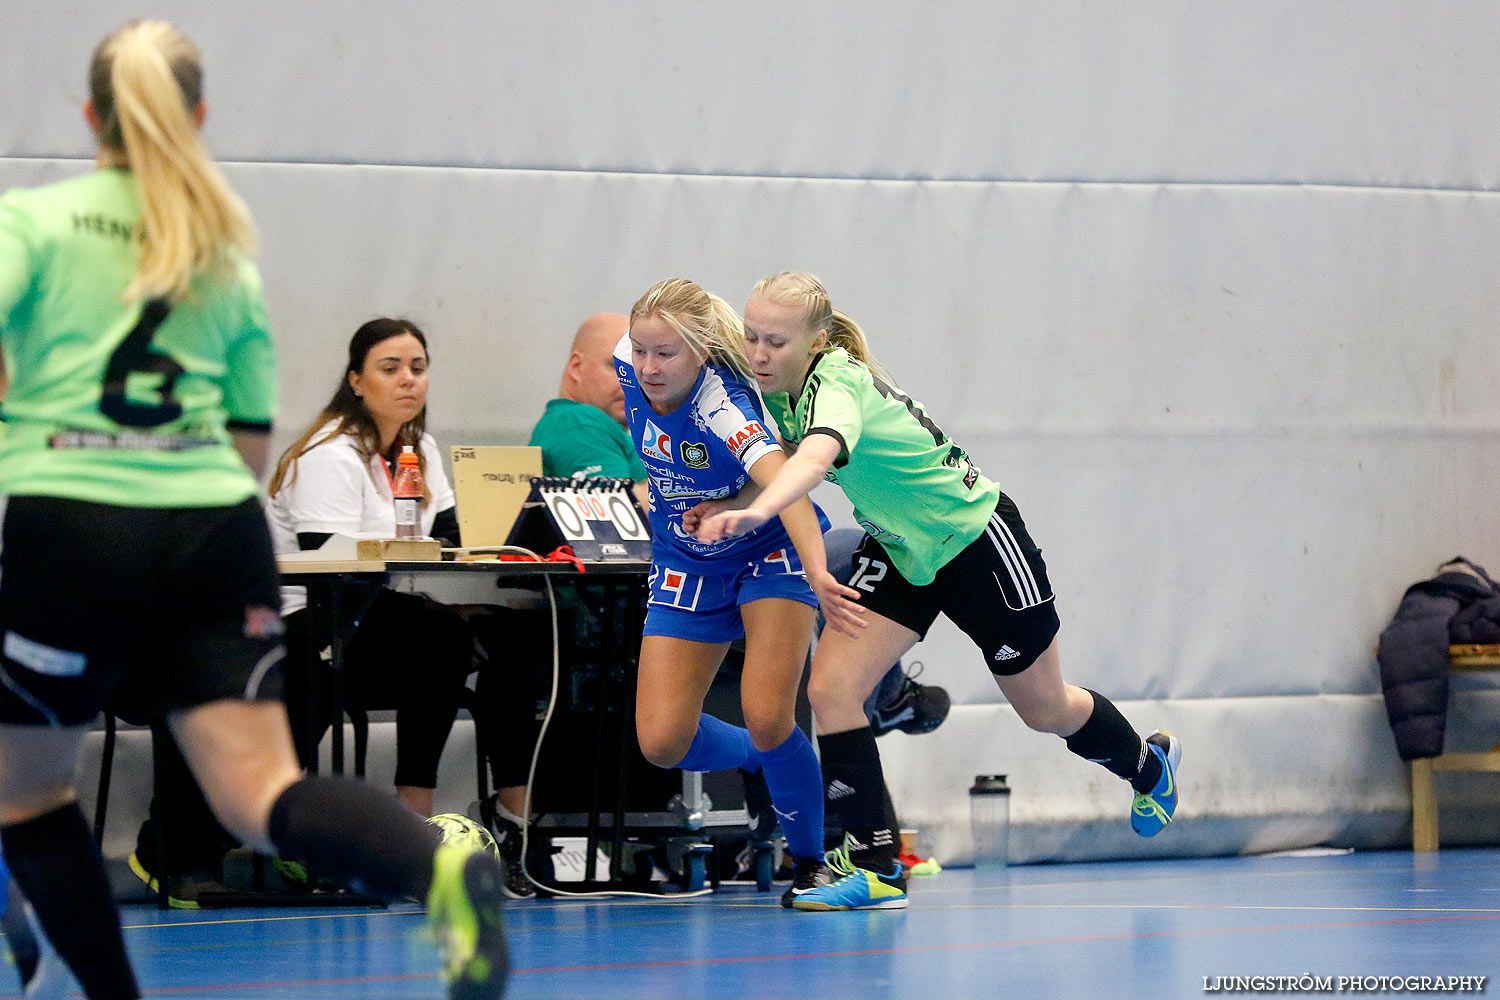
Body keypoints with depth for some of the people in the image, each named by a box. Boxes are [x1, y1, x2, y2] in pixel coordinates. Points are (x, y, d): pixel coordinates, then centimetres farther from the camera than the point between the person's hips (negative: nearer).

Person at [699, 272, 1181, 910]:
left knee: (1045, 710, 15)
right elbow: (781, 466, 11)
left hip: (974, 538, -7)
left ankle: (1147, 763, 47)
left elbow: (815, 456, -59)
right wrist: (723, 507, -6)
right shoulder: (781, 388, -10)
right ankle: (875, 868, -8)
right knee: (830, 688, -14)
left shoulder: (835, 385, -35)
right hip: (897, 548, 7)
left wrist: (754, 513, -76)